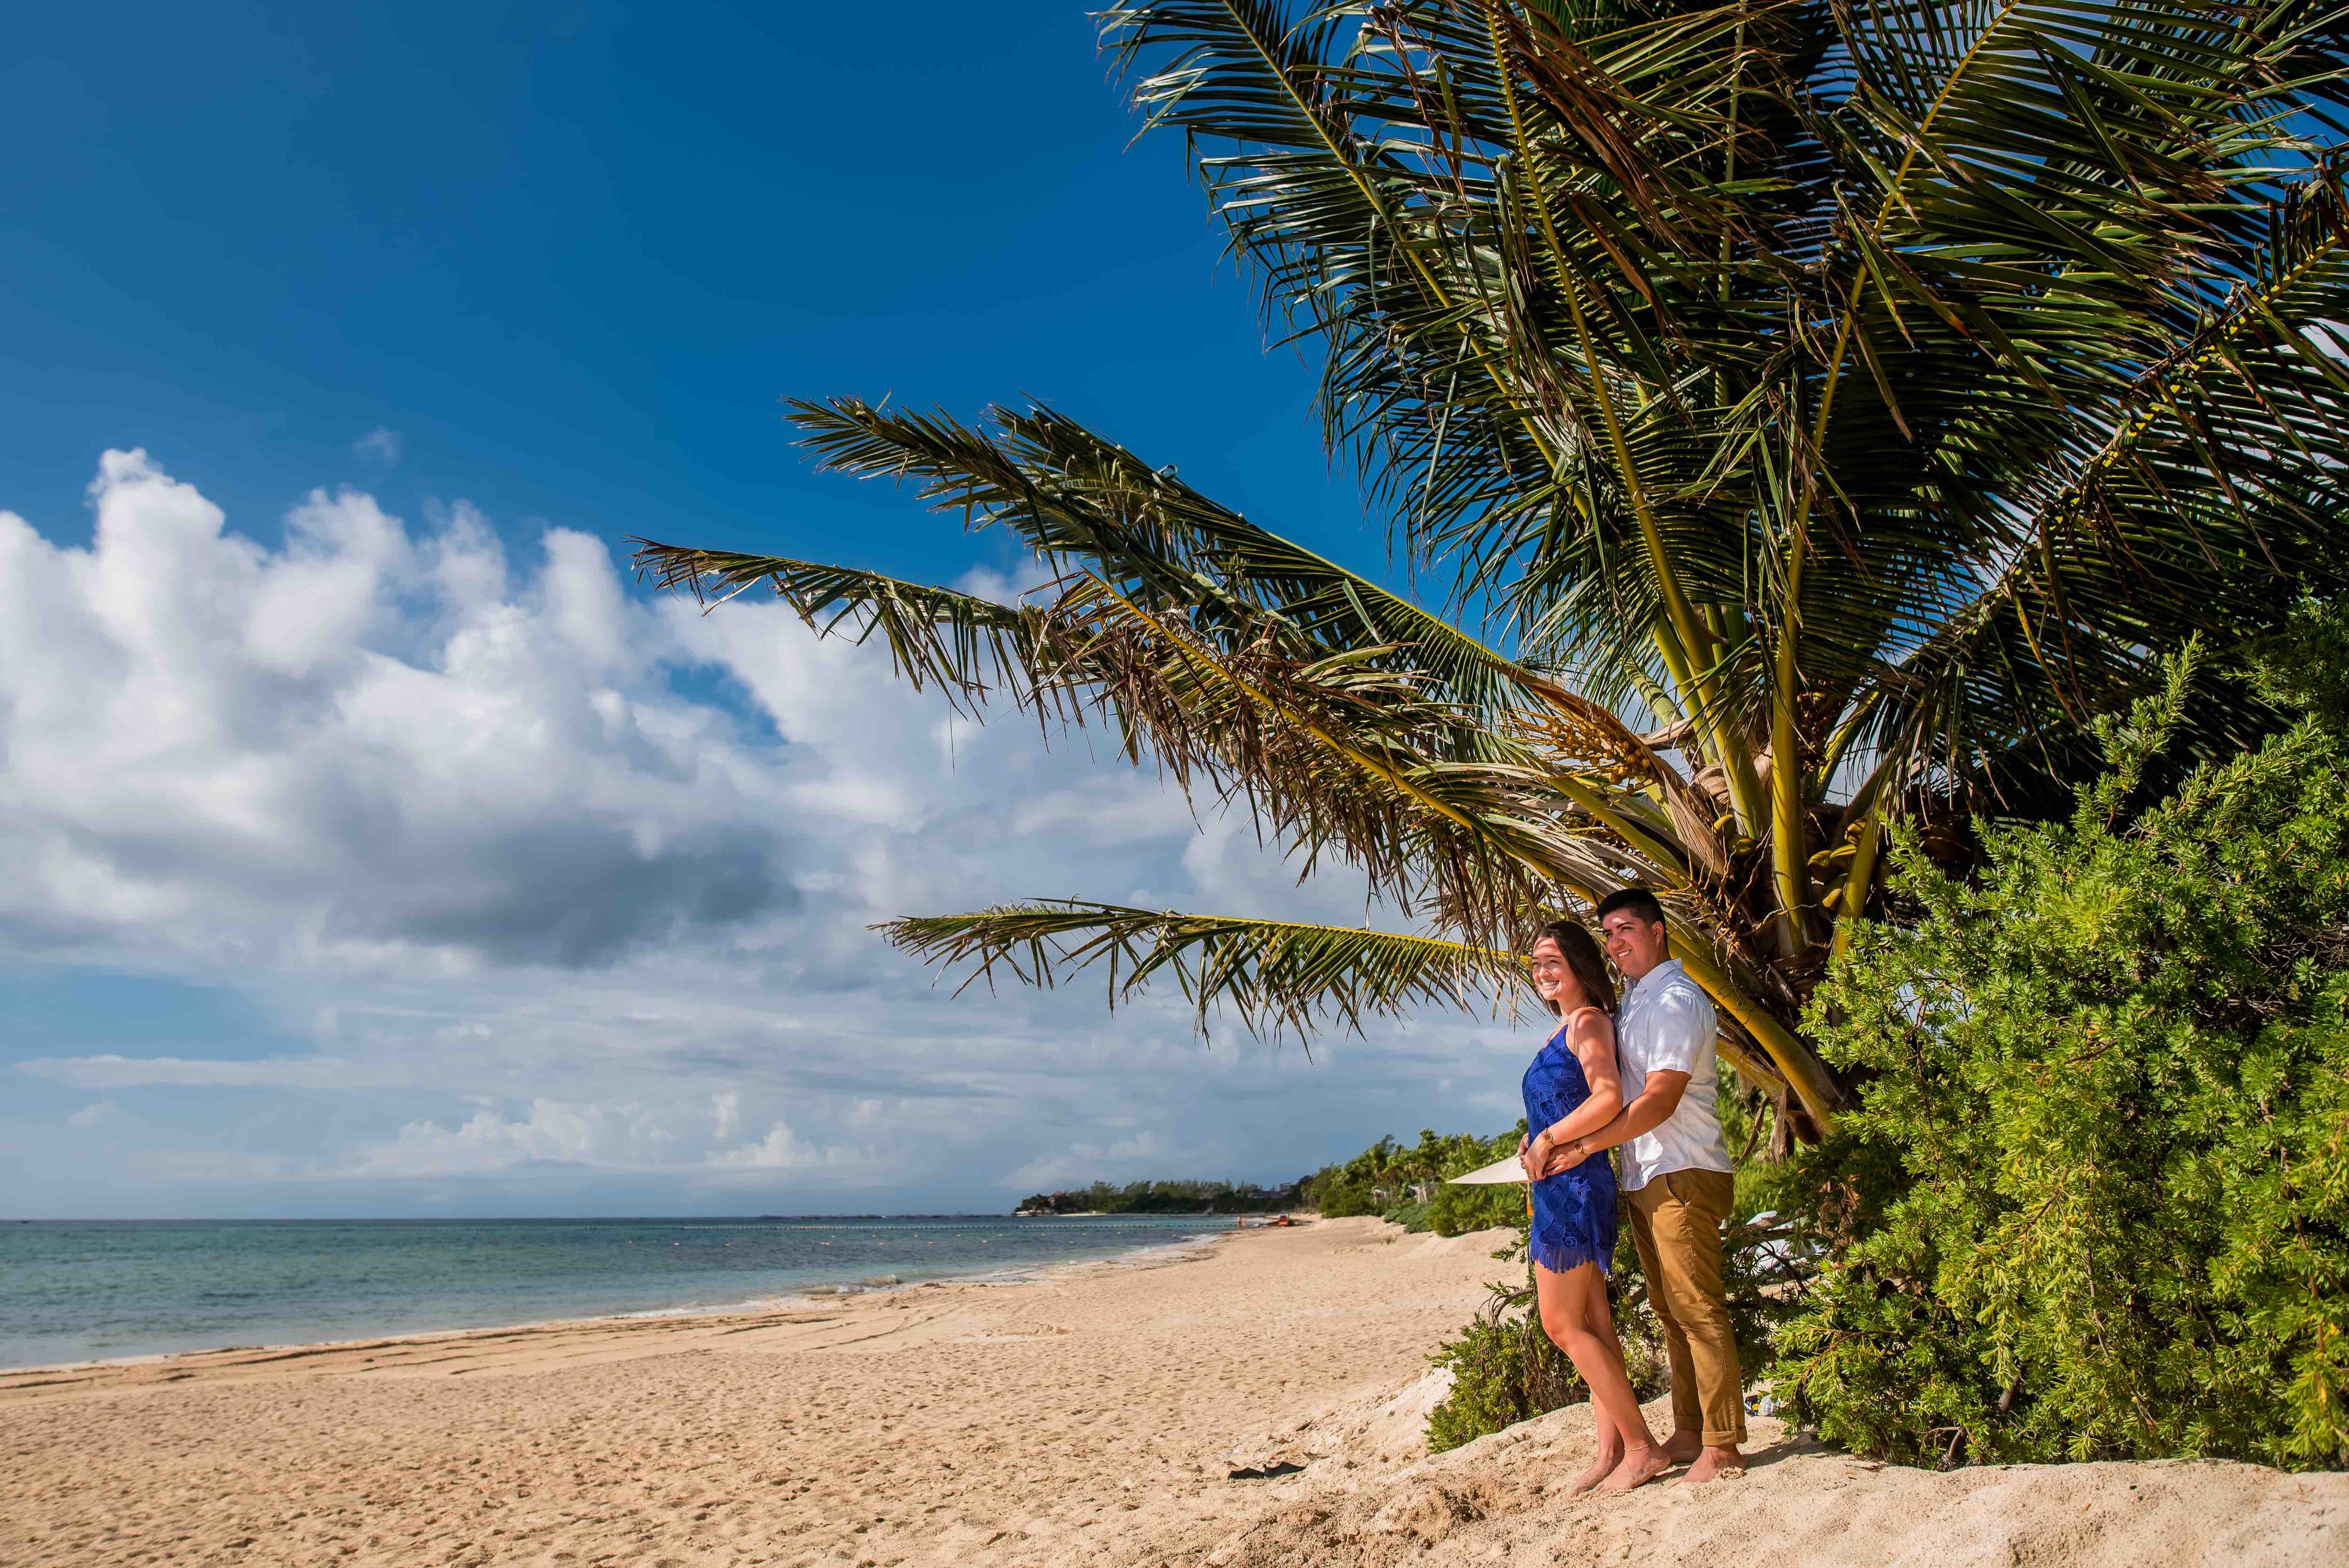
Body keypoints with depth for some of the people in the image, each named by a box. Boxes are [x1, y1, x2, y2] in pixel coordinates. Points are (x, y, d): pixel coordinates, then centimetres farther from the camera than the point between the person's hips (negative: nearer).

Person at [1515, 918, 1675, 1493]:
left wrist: (1549, 1141, -16)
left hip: (1575, 1185, -10)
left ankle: (1642, 1446, 2)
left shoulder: (1587, 1021, -11)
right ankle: (1610, 1450, 16)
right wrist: (1533, 1141, 11)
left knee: (1562, 1324, -5)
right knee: (1592, 1325, 11)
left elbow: (1609, 1098, -24)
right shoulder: (1564, 1029, 17)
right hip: (1561, 1189, 10)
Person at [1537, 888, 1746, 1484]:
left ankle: (1722, 1447, 3)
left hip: (1681, 1177, -9)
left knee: (1698, 1310, -5)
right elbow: (1616, 1093, 21)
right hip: (1644, 1179, 9)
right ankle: (1688, 1434, 22)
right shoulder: (1634, 1000, 17)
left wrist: (1583, 1146, -16)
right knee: (1670, 1313, 13)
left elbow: (1659, 1100, -19)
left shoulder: (1677, 999, -13)